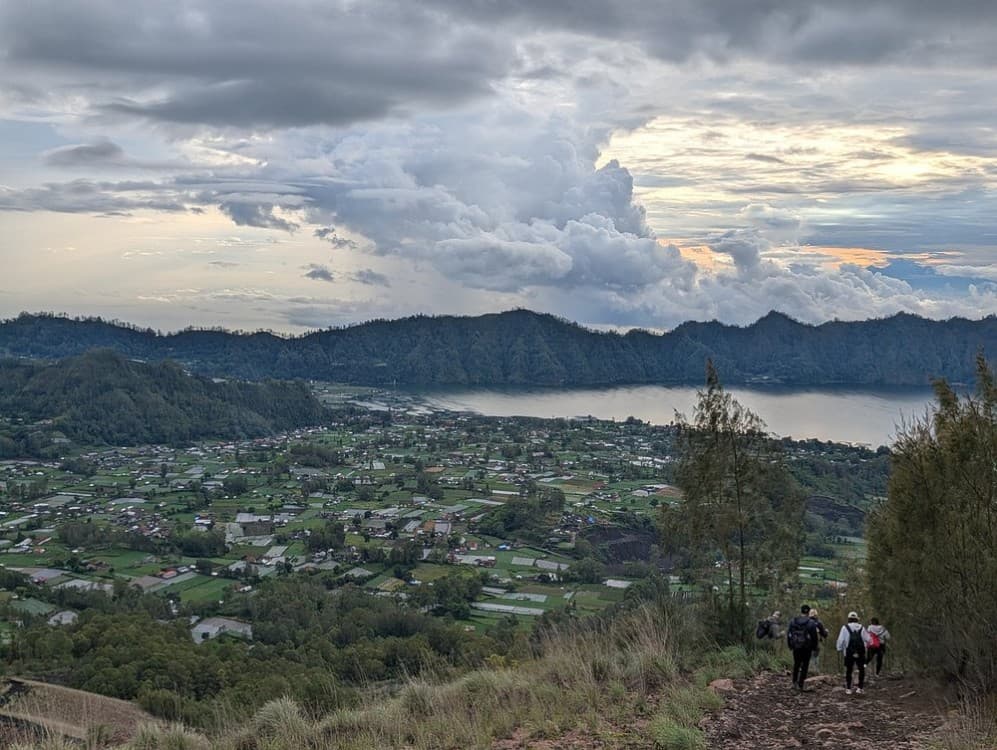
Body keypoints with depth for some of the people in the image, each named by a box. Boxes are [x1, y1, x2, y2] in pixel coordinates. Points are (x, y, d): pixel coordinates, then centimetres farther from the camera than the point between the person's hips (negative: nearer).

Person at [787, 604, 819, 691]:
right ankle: (801, 686, 3)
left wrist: (789, 645, 14)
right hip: (806, 648, -3)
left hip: (796, 647, 3)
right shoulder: (811, 623, -10)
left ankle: (794, 683, 21)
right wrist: (814, 647, 7)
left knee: (796, 664, 18)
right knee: (804, 666, 4)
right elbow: (814, 637, -7)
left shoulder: (793, 621, 0)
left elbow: (788, 634, 5)